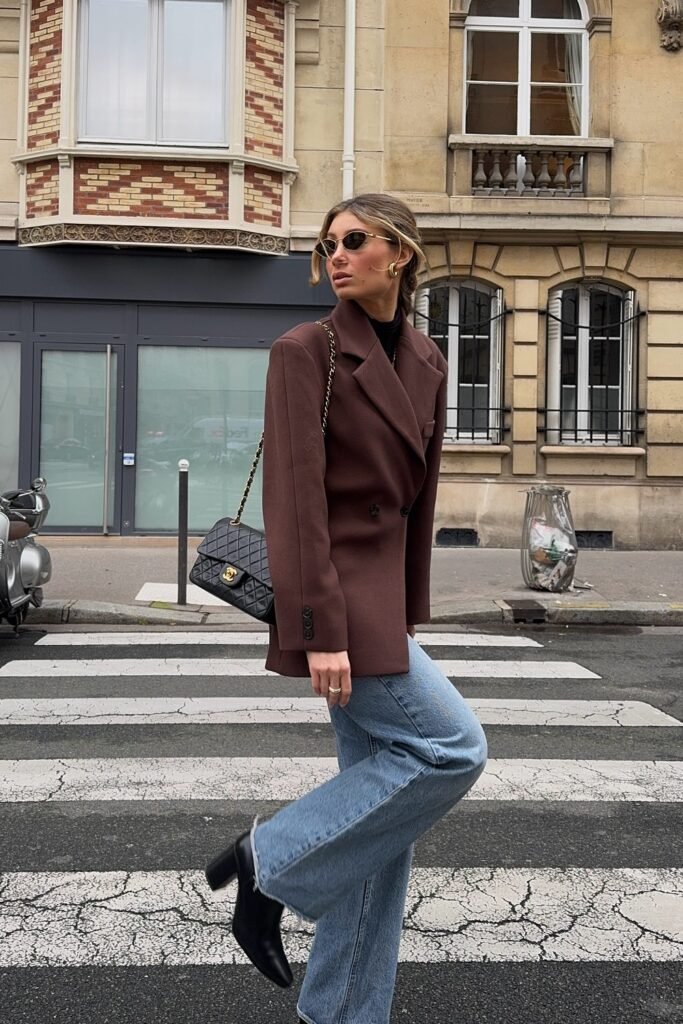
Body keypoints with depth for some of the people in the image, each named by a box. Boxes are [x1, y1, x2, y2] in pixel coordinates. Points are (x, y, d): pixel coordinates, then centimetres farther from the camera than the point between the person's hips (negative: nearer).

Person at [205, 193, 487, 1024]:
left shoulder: (426, 362, 11)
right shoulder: (305, 351, -10)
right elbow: (296, 496, -16)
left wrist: (407, 614, 17)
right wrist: (320, 630, -21)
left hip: (381, 594, 7)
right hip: (330, 595, -7)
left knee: (384, 794, 9)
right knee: (451, 748, -10)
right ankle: (271, 862, 5)